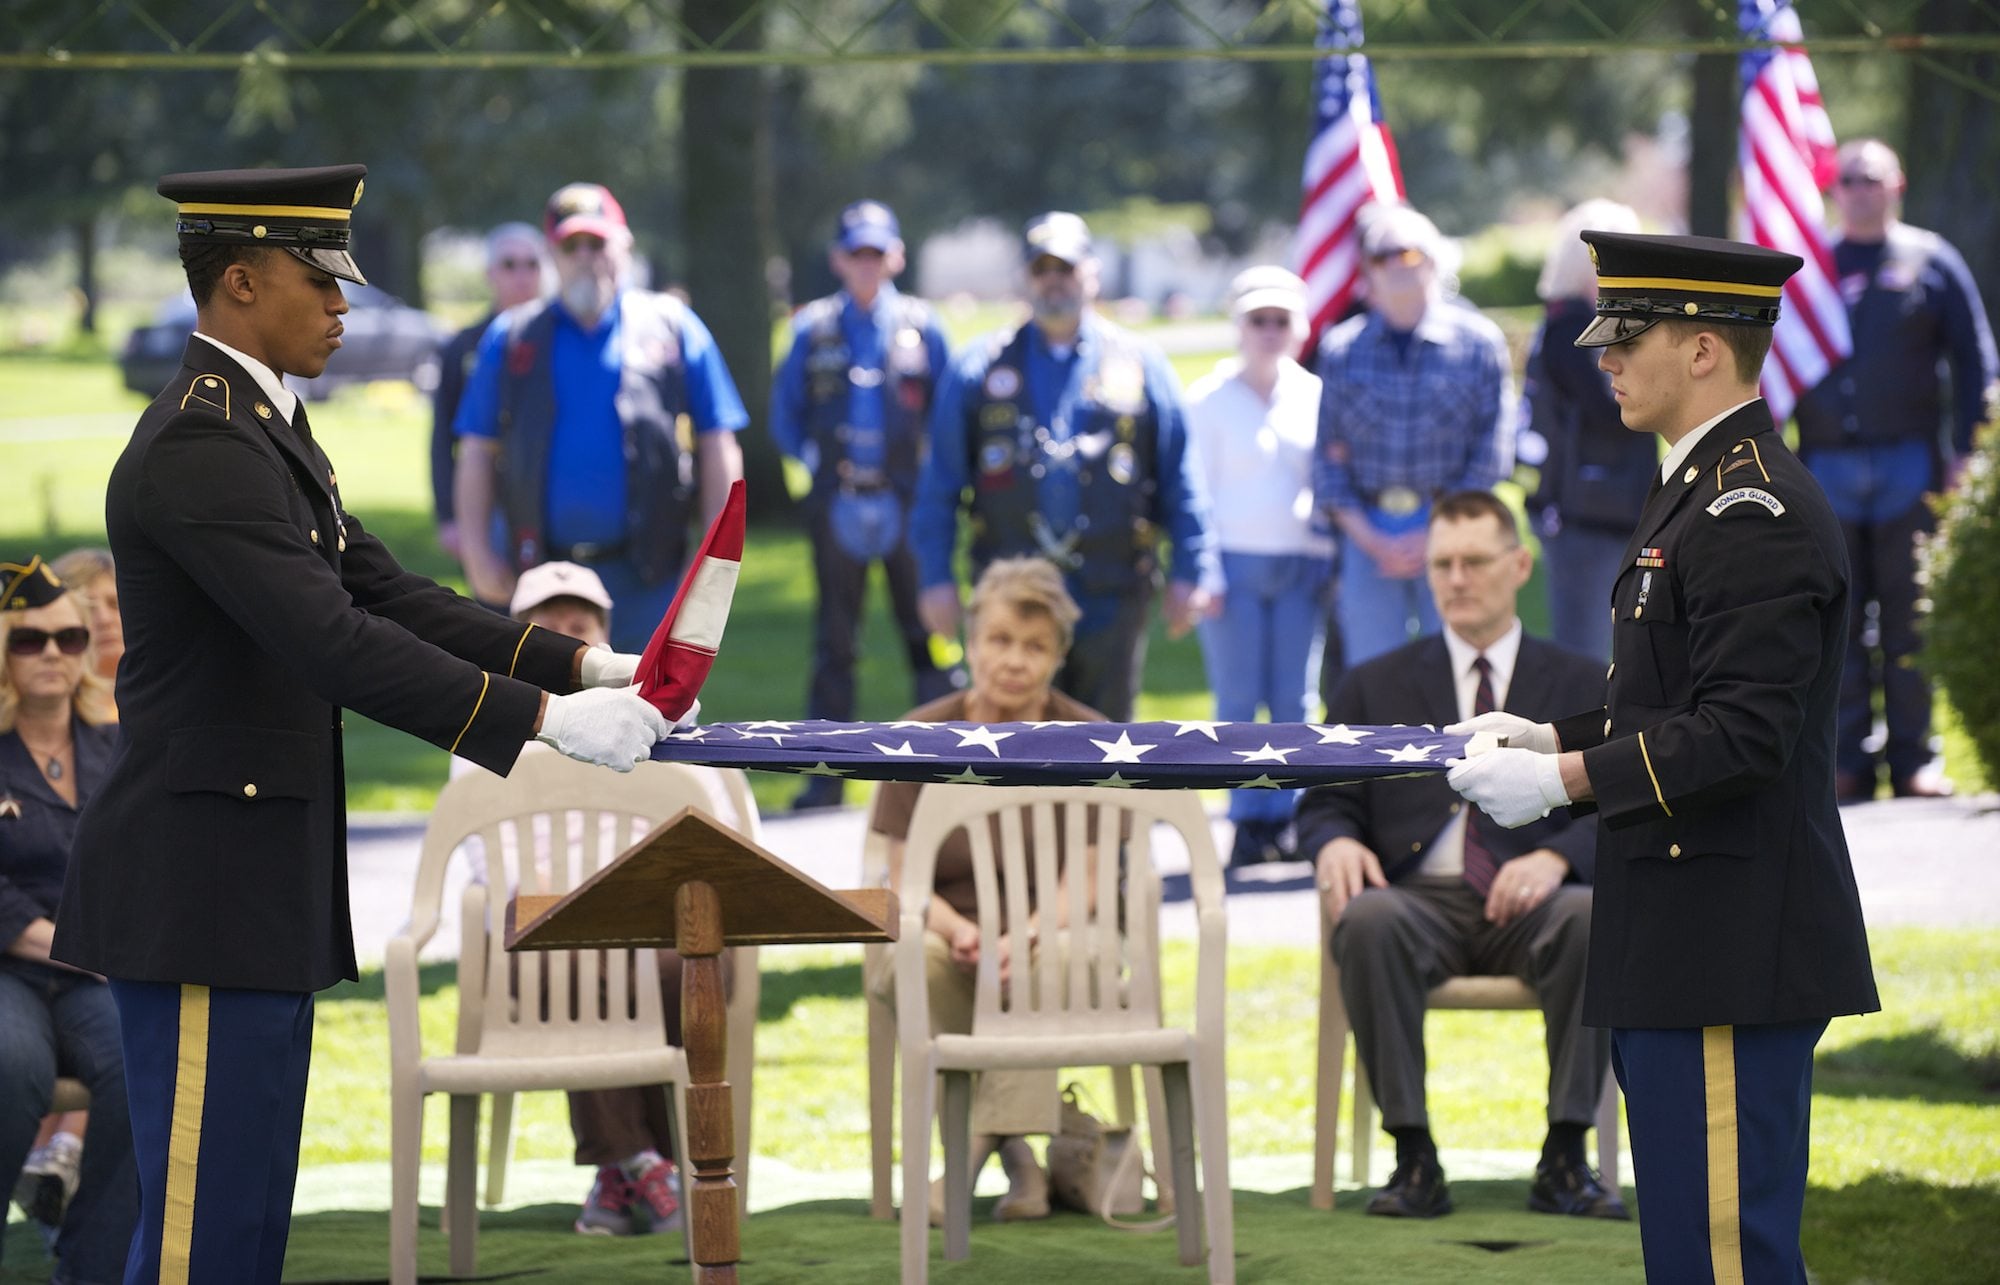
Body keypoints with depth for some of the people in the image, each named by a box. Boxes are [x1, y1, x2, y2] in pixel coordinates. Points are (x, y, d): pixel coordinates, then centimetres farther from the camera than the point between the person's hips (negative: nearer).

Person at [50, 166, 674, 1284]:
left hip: (257, 888, 11)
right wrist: (546, 720, -26)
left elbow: (387, 596, 16)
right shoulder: (200, 446, -18)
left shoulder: (265, 429, 16)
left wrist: (584, 666, 6)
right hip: (202, 892, -11)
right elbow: (333, 643, -26)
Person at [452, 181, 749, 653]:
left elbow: (717, 446, 6)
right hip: (546, 573, 1)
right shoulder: (511, 339, 10)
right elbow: (477, 453, 10)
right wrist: (475, 548, 1)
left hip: (645, 577, -1)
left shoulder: (673, 327, 7)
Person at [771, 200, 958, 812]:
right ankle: (826, 773, 8)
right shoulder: (813, 330, 7)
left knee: (925, 634, 0)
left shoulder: (921, 326, 5)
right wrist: (816, 460, 1)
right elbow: (785, 413, 14)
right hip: (838, 504, 1)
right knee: (833, 642, 3)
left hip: (908, 502, -1)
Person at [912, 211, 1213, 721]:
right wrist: (936, 577, 0)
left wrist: (1187, 574, 0)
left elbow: (1180, 480, 7)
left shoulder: (1138, 364, 9)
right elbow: (940, 483, 7)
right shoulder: (981, 368, 8)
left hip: (1110, 597, 0)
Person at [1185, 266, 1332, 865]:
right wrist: (1206, 573, -6)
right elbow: (1199, 488, 1)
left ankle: (1285, 817, 6)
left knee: (1294, 699, 0)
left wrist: (1333, 563, 6)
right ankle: (1248, 821, 1)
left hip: (1303, 562, 2)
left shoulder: (1315, 395, 8)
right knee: (1238, 700, -4)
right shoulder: (1210, 399, 2)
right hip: (1236, 561, -2)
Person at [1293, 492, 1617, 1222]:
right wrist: (1336, 842, -13)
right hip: (1418, 900, 0)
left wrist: (1556, 857, -17)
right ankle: (1413, 1156, -31)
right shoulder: (1374, 688, 20)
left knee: (1594, 917, -36)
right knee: (1366, 920, -36)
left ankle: (1565, 1158, -30)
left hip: (1529, 901, 0)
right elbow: (1324, 802, 13)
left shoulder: (1577, 685, 17)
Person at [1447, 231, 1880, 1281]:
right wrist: (1553, 738, 13)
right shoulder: (1704, 491, 17)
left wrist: (1563, 780, -21)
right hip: (1686, 942, 11)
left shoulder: (1755, 513, -17)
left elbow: (1743, 737, -24)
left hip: (1732, 951, -11)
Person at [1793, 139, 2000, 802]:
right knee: (1838, 625, 2)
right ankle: (1851, 763, 7)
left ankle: (1913, 759, 3)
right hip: (1826, 468, 2)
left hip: (1908, 465, -2)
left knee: (1911, 621, -2)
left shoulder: (1930, 261, 5)